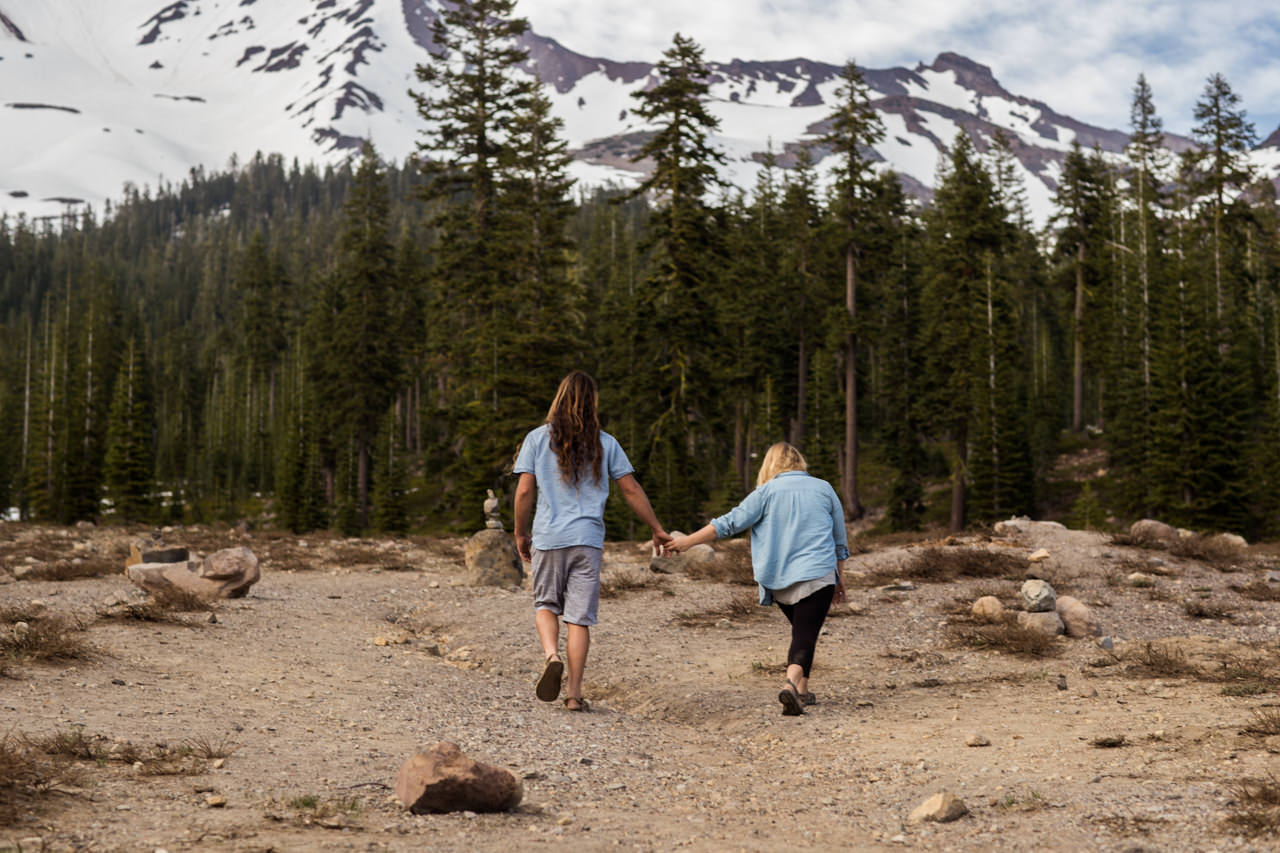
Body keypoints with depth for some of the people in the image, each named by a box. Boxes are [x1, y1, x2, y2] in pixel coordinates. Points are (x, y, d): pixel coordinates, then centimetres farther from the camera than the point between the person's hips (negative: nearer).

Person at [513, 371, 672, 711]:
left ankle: (551, 654, -10)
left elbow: (524, 492, -2)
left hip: (548, 537, 0)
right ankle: (574, 693, 2)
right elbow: (631, 490, 5)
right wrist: (657, 529, 14)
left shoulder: (538, 438, 2)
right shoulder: (605, 443, 5)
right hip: (588, 539, 0)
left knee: (545, 604, 17)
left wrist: (521, 534, 10)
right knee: (579, 616, 3)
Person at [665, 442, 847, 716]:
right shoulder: (823, 488, 8)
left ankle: (801, 691, 21)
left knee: (802, 632, 20)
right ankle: (792, 683, -32)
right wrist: (839, 577, 26)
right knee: (806, 635, -9)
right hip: (817, 575, -1)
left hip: (778, 581, 1)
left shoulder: (767, 492, 1)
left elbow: (730, 523, -4)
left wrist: (688, 541, 3)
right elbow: (840, 539, 15)